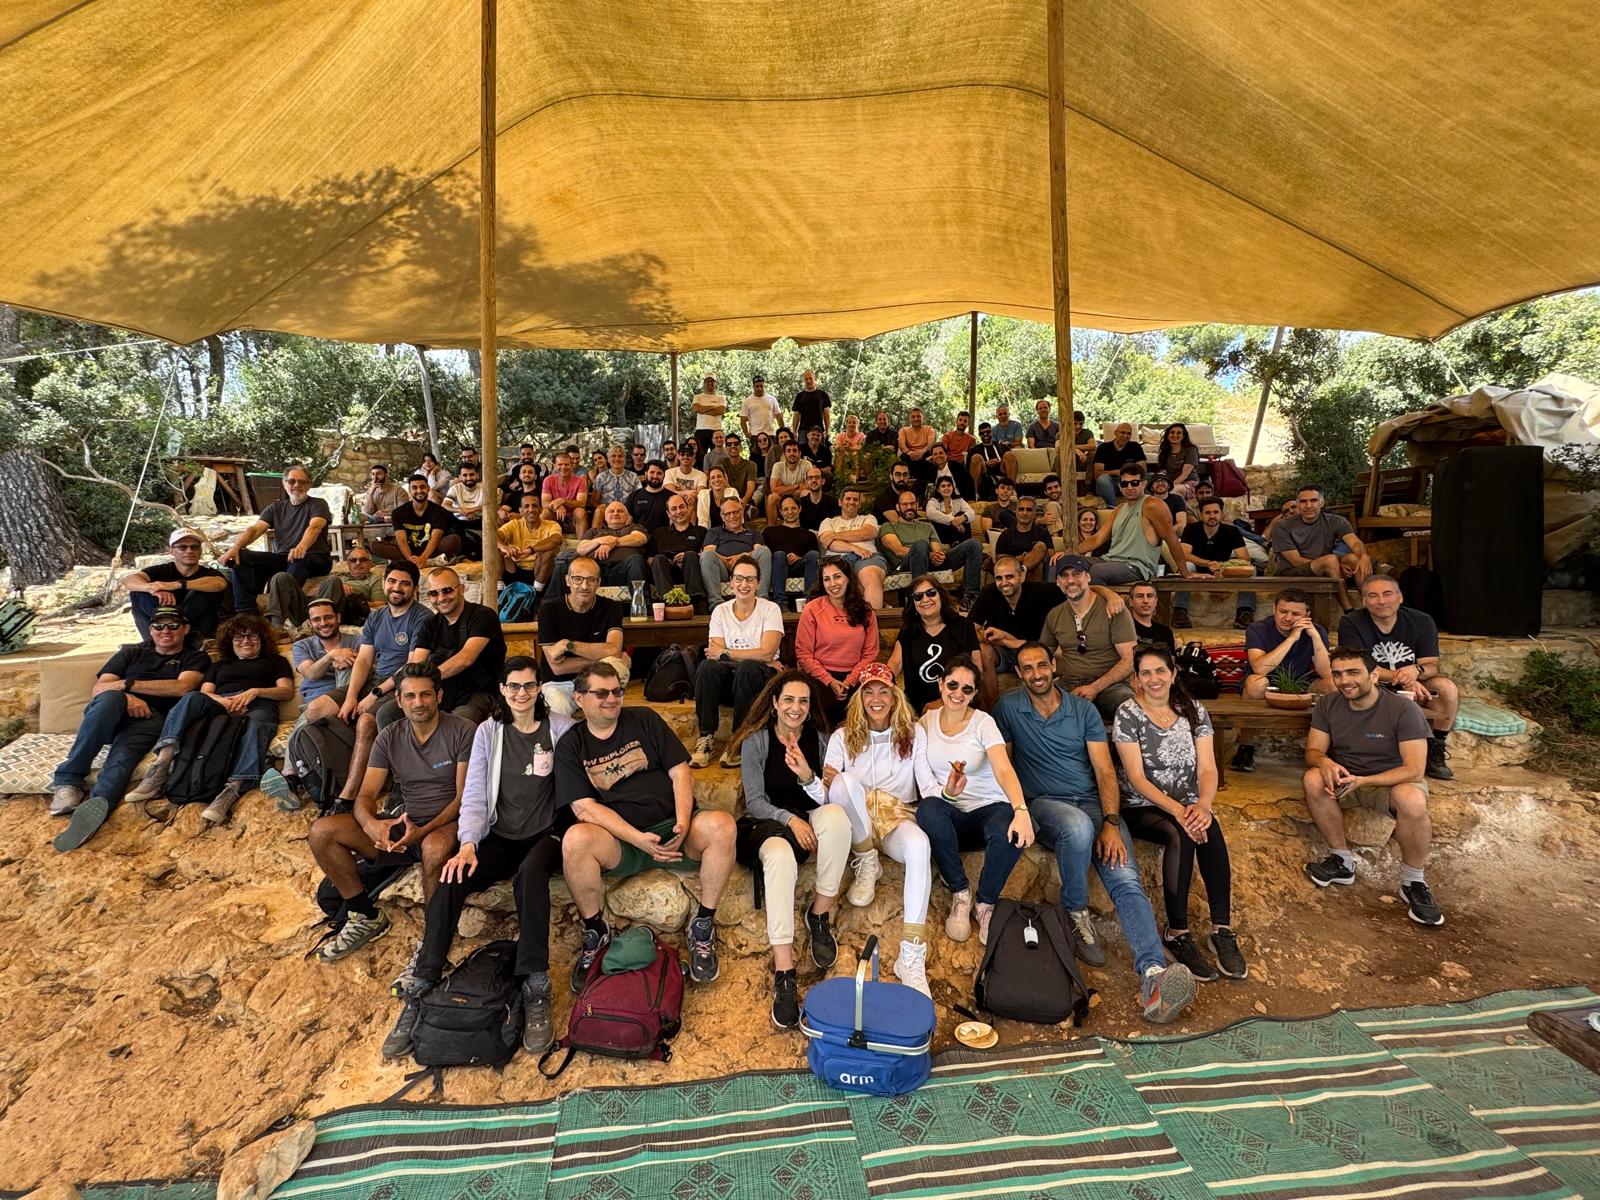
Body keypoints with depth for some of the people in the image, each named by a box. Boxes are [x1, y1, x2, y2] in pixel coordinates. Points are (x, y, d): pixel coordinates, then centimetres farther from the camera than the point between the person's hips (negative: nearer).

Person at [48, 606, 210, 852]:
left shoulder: (197, 658, 19)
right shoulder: (131, 653, 27)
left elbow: (182, 687, -1)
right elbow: (98, 690, 14)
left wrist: (127, 684, -2)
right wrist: (124, 698, -9)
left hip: (150, 720, -2)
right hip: (109, 714, 2)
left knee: (122, 757, -34)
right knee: (110, 698, -34)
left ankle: (97, 804, -62)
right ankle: (67, 781, -34)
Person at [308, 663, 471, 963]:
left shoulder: (463, 732, -9)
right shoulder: (390, 738, 6)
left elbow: (464, 798, -12)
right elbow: (365, 796, 1)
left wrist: (423, 831, -26)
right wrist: (370, 823, -24)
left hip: (445, 825, -5)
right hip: (404, 825, 6)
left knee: (436, 847, -40)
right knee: (322, 831, -9)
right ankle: (367, 916, 3)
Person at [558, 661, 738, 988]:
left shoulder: (645, 720, 10)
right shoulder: (570, 746, 7)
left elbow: (680, 771, 5)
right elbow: (584, 807, -5)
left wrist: (683, 824, -13)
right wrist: (638, 838, -19)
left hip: (672, 830, 1)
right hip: (619, 842, -1)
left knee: (721, 825, -30)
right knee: (575, 840, -34)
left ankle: (703, 925, -9)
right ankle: (595, 932, -8)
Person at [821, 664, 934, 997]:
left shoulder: (914, 733, 7)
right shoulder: (843, 736, 6)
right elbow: (825, 798, 0)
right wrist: (816, 782, -25)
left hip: (898, 817, 0)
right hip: (857, 823, 1)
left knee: (919, 844, -37)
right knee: (845, 781, -33)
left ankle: (911, 957, -36)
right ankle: (867, 863, -11)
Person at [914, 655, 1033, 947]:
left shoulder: (983, 722, -4)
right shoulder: (926, 722, 4)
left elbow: (1004, 770, -21)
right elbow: (925, 785, 0)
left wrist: (1021, 810, -40)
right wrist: (947, 791, -24)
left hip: (989, 808, -1)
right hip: (950, 816, 2)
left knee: (1012, 832, -36)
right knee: (928, 809, -35)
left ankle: (985, 905, -8)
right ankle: (960, 893, -14)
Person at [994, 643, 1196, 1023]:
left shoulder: (1083, 709, 9)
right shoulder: (1008, 707, 7)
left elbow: (1105, 770, 2)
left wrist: (1111, 823, -14)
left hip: (1094, 802, 2)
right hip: (1043, 804, -2)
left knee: (1126, 879, -24)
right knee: (1078, 827, -38)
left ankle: (1153, 975, -38)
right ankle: (1076, 915, -13)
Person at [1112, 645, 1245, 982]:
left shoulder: (1193, 711, 4)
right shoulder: (1128, 714, -7)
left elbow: (1208, 768, -3)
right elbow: (1136, 778, -12)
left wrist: (1202, 805, -24)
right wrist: (1176, 809, -25)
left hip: (1189, 805, 3)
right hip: (1142, 807, -3)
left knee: (1209, 829, -30)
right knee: (1180, 836, -33)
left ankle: (1222, 929, -23)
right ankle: (1177, 933, -22)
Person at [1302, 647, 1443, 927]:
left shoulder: (1404, 709, -18)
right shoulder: (1328, 704, -7)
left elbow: (1414, 770, -22)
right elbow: (1312, 751, -6)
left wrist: (1362, 781, -36)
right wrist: (1325, 762, -32)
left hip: (1392, 779, -3)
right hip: (1344, 777, 3)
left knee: (1413, 800, -37)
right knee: (1313, 779, -29)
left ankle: (1413, 882, -13)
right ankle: (1342, 861, -12)